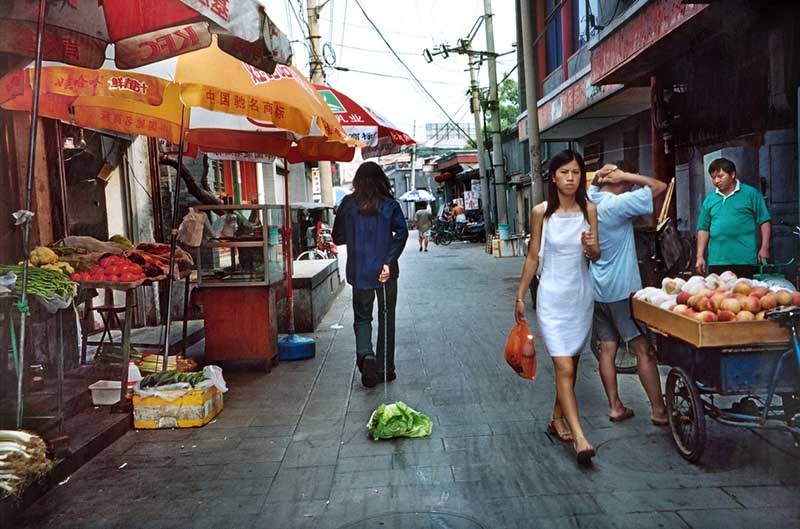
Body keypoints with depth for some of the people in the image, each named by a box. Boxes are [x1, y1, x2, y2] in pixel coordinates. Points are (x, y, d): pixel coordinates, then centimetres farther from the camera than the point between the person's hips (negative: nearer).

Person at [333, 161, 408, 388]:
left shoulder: (348, 204, 0)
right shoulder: (389, 204, -3)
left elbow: (338, 237, 4)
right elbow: (401, 233, -16)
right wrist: (389, 261, -17)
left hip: (359, 272, 1)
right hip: (385, 272, 0)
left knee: (362, 318, 13)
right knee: (386, 319, 12)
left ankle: (365, 355, -14)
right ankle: (385, 369, 17)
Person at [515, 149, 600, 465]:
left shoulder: (588, 210, 2)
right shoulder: (541, 212, -5)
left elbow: (596, 257, 8)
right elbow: (533, 256, 3)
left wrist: (592, 247, -16)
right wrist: (520, 295, 6)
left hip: (582, 294, 3)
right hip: (552, 297, -3)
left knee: (570, 365, 13)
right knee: (564, 368, -10)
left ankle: (557, 420, 31)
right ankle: (579, 438, -10)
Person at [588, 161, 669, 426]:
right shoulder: (617, 204, -17)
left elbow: (594, 184, 28)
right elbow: (660, 186, -16)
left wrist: (601, 176, 6)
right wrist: (625, 175, -9)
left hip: (597, 290, 8)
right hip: (622, 289, -8)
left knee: (607, 347, 9)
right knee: (643, 349, -1)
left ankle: (615, 406, 15)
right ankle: (658, 410, 5)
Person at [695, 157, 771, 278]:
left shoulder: (751, 193, 3)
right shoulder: (709, 200, 11)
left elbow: (764, 222, 2)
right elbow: (703, 229, 13)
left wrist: (764, 248, -6)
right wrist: (700, 256, 8)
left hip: (745, 259, -3)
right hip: (716, 261, 3)